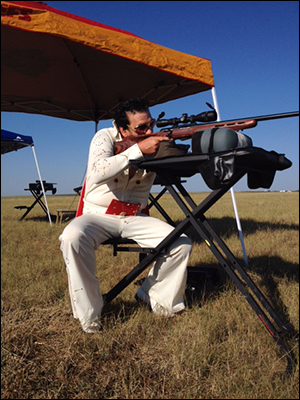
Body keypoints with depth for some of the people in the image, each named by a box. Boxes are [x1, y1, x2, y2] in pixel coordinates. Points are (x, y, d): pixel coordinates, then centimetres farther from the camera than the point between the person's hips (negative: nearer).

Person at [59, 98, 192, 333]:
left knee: (181, 243, -16)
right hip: (99, 216, -3)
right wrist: (139, 149, -33)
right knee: (73, 237, -35)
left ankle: (155, 299, 6)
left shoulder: (155, 145, 2)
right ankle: (89, 314, -17)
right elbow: (98, 174, -28)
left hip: (135, 218, 3)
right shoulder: (106, 137, -9)